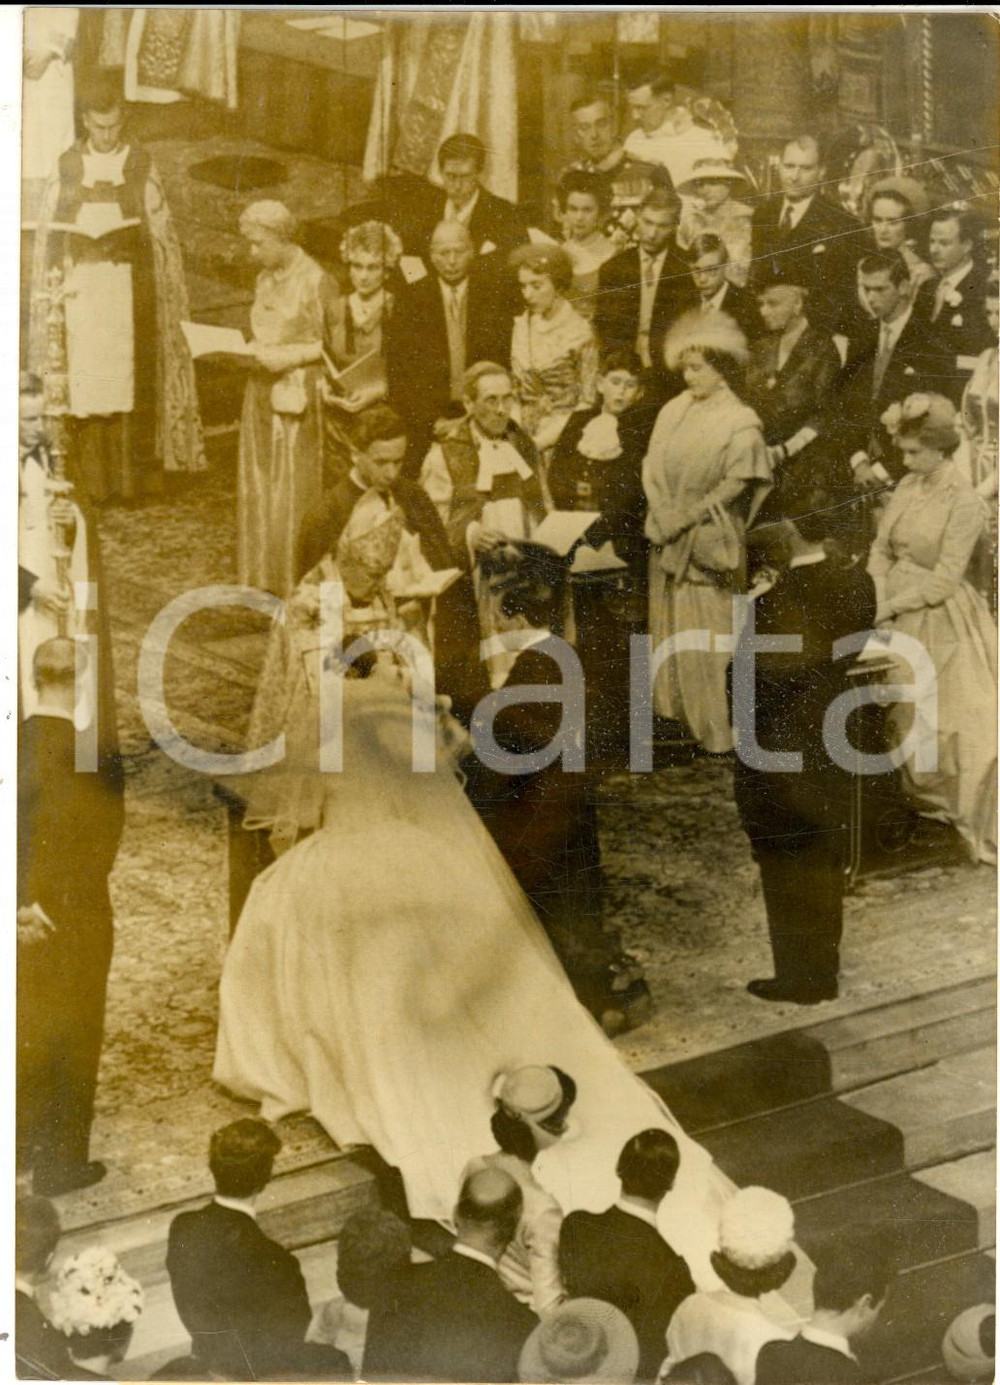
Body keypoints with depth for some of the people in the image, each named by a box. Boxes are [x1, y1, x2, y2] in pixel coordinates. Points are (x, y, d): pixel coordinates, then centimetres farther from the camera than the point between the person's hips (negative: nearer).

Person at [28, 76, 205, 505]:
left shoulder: (142, 166, 3)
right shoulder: (66, 167, 6)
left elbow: (161, 232, 6)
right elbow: (47, 232, 8)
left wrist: (172, 295, 3)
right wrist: (43, 294, 4)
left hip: (131, 285, -1)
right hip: (81, 287, 1)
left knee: (131, 381, -2)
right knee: (86, 382, 0)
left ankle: (134, 475, 5)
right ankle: (93, 479, 6)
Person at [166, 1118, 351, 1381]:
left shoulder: (182, 1228, -19)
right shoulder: (270, 1259, -35)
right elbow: (295, 1327, -20)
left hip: (206, 1352, 6)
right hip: (254, 1367, -6)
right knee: (336, 1364, 18)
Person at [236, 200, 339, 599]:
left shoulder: (317, 281, -10)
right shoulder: (265, 281, 13)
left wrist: (294, 355, -15)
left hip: (299, 395, -7)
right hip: (263, 390, 7)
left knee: (295, 488, -4)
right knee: (259, 486, 8)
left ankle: (299, 580, 4)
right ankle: (264, 577, 16)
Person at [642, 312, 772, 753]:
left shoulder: (741, 422, -10)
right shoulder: (673, 411, 6)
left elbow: (736, 483, -13)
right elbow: (652, 466, 6)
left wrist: (687, 517, -13)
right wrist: (662, 512, -8)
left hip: (707, 540, -6)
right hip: (666, 534, 6)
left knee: (703, 633, -4)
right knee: (665, 622, 12)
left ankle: (713, 728, 4)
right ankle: (672, 704, 25)